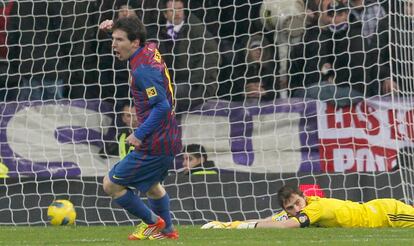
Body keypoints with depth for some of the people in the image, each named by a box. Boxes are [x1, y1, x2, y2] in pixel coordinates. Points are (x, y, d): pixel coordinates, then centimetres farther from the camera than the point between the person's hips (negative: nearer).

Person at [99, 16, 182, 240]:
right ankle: (167, 230, 44)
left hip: (154, 145, -10)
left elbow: (162, 106, -28)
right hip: (169, 140, 10)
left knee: (111, 185, 0)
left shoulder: (143, 70, -23)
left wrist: (140, 134, -25)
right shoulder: (151, 49, 4)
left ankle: (152, 222, 14)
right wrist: (116, 27, 14)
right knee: (151, 185, 32)